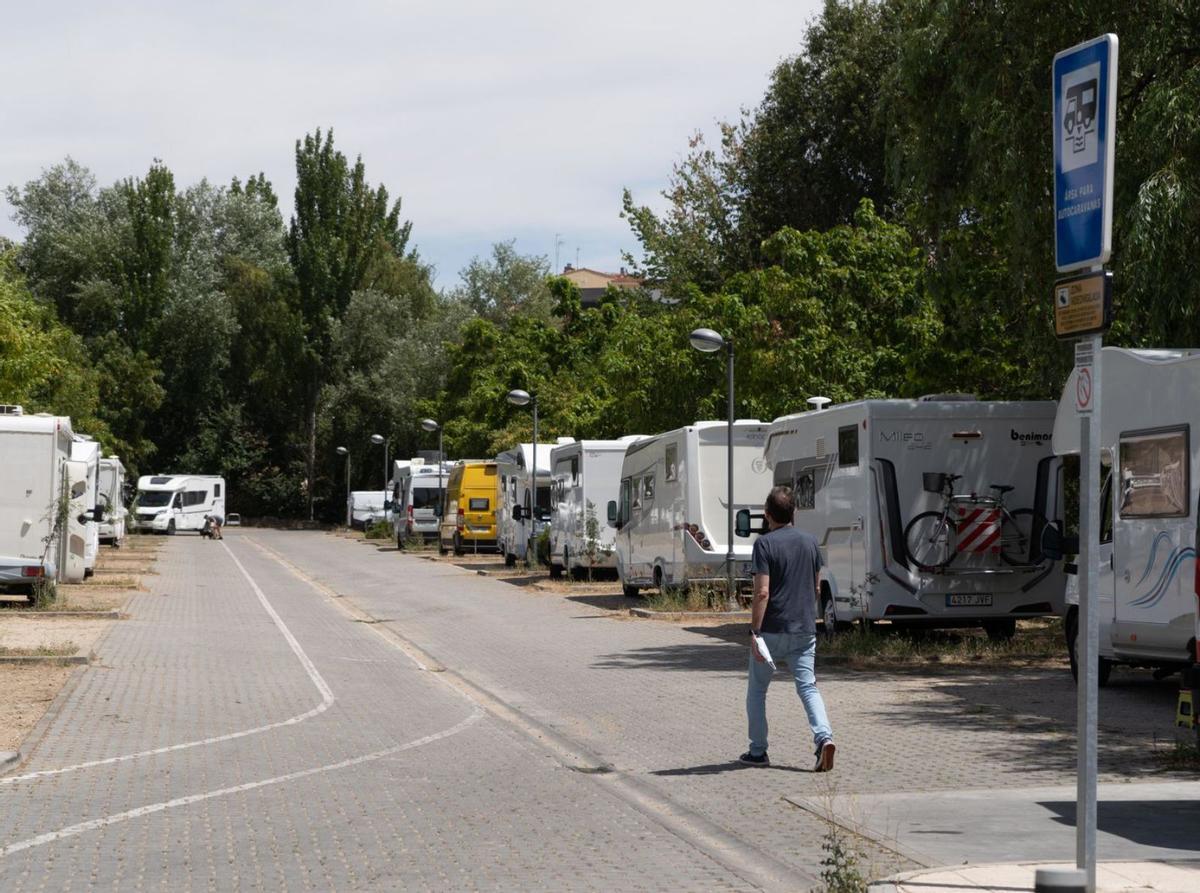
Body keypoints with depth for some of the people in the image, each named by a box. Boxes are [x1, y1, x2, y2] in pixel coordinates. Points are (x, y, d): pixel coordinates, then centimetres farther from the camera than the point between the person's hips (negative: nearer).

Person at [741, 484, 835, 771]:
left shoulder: (765, 543, -11)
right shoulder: (810, 541, 8)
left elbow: (762, 592, -17)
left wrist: (754, 632, -16)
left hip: (772, 629, -4)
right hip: (805, 629, 4)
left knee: (756, 690, 12)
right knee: (807, 686, 4)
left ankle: (758, 751, 17)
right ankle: (824, 737, -19)